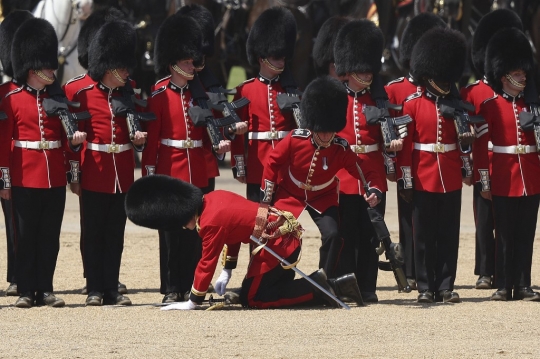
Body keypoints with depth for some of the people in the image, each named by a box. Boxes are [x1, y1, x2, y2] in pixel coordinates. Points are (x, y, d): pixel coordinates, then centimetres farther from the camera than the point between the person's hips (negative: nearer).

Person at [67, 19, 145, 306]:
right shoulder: (84, 95, -6)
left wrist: (139, 140, -6)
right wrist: (74, 175, -7)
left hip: (122, 175, 4)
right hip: (94, 175, -4)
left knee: (115, 235, 6)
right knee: (93, 234, 2)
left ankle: (112, 289, 10)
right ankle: (95, 290, 6)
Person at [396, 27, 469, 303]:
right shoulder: (412, 105, -3)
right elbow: (405, 145, -5)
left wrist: (467, 170, 16)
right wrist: (405, 182, -7)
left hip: (451, 180, 3)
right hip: (423, 179, -3)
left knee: (449, 236, 4)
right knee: (424, 236, 3)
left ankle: (446, 286, 9)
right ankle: (426, 287, 8)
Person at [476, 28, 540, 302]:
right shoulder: (490, 106, -2)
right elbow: (482, 145, -4)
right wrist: (484, 181, -7)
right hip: (504, 180, -3)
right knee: (505, 235, 1)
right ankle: (503, 286, 7)